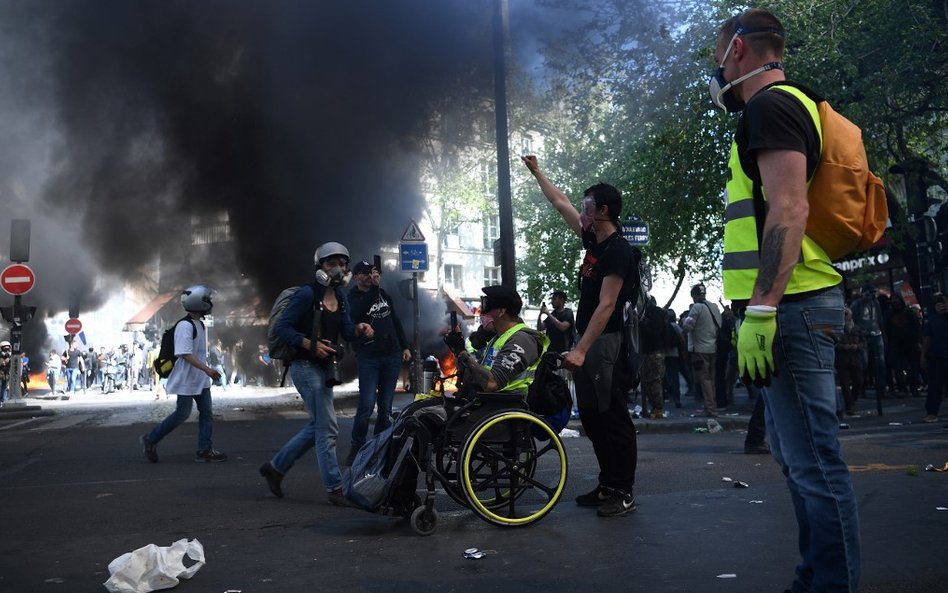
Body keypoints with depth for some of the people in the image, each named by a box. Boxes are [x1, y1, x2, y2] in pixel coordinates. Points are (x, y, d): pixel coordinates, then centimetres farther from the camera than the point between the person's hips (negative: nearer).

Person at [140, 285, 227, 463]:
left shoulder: (200, 324, 11)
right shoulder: (184, 325, -18)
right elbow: (185, 354, -24)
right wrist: (207, 370, -29)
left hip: (201, 379, 9)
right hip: (186, 379, -9)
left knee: (206, 413, 5)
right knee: (182, 414, -1)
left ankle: (205, 450, 7)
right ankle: (150, 439, 13)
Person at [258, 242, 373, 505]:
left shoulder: (340, 296, 10)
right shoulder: (307, 294, -14)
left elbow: (346, 330, 4)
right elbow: (282, 326, -14)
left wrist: (359, 329, -17)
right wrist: (310, 344, -23)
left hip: (325, 368, 9)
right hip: (306, 367, -9)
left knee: (317, 426, 15)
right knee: (328, 428, -8)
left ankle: (275, 467, 29)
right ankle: (334, 488, 1)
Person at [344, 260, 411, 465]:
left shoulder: (383, 294, 14)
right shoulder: (352, 298, -2)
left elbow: (396, 321, 21)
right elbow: (358, 311, -27)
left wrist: (405, 346, 15)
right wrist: (374, 286, -33)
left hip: (392, 357, 5)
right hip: (368, 358, -5)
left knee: (386, 405, 6)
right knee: (367, 404, -13)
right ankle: (357, 449, 0)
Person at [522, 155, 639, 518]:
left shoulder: (618, 251, -14)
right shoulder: (594, 242, 12)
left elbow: (606, 305, -20)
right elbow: (560, 204, 25)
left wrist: (581, 350, -23)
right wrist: (536, 172, 33)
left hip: (608, 344, -9)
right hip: (589, 343, 10)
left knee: (613, 418, -6)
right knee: (592, 418, 11)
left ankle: (624, 494, 0)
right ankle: (607, 485, 19)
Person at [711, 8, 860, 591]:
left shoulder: (771, 105, -9)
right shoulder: (793, 107, 23)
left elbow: (790, 208, -21)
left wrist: (760, 309, -25)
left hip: (789, 303, -11)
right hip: (794, 304, 11)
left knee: (813, 459, -8)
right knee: (799, 456, 16)